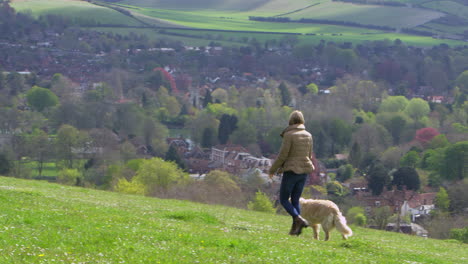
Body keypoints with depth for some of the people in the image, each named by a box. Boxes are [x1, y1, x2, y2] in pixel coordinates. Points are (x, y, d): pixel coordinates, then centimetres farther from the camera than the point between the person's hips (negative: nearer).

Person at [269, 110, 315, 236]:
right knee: (295, 200, 13)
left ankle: (299, 219, -17)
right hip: (304, 170, 6)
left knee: (284, 199, 4)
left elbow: (282, 155, -13)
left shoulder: (289, 135, -13)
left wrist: (272, 170, -2)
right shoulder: (308, 135, 5)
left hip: (291, 170, -6)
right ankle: (295, 228, 6)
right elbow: (309, 155, 12)